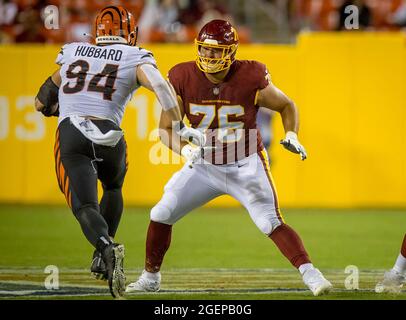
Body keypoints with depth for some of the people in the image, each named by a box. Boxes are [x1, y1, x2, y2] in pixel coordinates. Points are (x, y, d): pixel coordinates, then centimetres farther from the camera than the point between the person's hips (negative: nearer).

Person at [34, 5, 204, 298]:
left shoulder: (72, 53, 20)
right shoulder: (135, 58, 11)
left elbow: (42, 103, 26)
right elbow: (160, 85, -9)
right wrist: (181, 127, -5)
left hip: (70, 134, 0)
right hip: (109, 137, 0)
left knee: (85, 207, -6)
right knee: (113, 188, 31)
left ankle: (106, 248, -37)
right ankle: (102, 260, 23)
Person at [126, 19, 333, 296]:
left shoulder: (251, 79, -20)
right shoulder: (183, 79, -14)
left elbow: (287, 106, -2)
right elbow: (165, 128, -10)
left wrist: (291, 135, -20)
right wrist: (185, 149, -29)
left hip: (246, 165, -3)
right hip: (204, 165, 3)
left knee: (271, 223, -18)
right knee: (162, 214, 2)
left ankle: (310, 274, -17)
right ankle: (150, 278, 21)